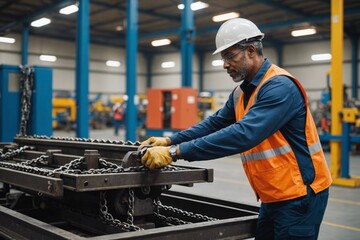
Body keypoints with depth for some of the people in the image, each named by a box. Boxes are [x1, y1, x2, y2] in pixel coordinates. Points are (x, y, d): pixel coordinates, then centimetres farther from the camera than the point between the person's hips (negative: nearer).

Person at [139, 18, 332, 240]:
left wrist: (176, 152, -36)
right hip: (273, 197, 8)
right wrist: (170, 141, -2)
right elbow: (215, 123, 12)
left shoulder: (280, 86, -22)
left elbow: (244, 134, -34)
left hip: (299, 195, -8)